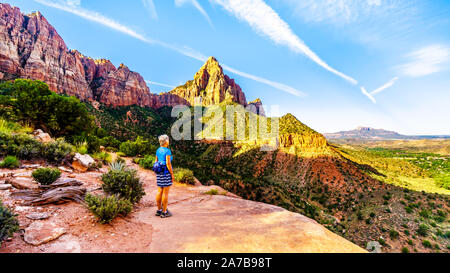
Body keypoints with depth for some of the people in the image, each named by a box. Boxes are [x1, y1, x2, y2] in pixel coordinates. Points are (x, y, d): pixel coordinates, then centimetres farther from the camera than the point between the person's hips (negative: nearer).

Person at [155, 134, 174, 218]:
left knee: (160, 192, 14)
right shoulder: (167, 150, -15)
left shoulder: (158, 150, 9)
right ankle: (164, 212, 8)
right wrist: (172, 174, -12)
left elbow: (156, 162, 13)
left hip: (159, 173, 8)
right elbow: (168, 163, -19)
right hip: (166, 173, -8)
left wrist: (158, 173, 20)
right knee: (166, 193, 0)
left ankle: (159, 210, 23)